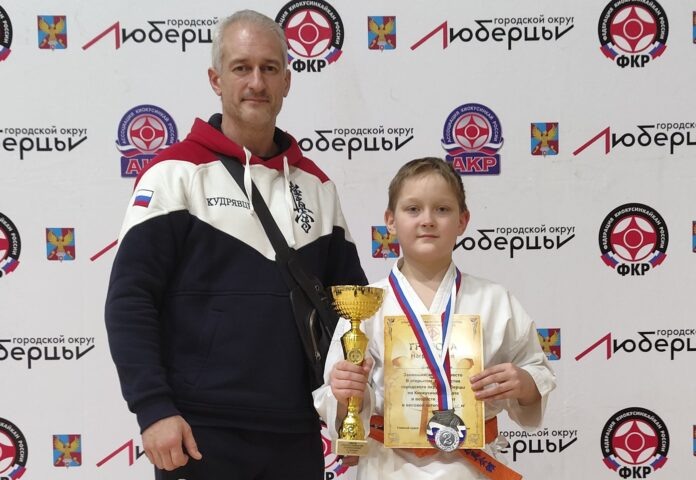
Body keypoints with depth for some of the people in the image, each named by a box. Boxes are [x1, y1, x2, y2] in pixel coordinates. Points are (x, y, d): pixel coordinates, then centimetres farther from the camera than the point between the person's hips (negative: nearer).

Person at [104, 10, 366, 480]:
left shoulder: (316, 185, 10)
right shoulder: (177, 172, -4)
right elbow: (130, 301, -8)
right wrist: (153, 408, -15)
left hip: (296, 435, 5)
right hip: (201, 434, -4)